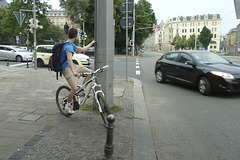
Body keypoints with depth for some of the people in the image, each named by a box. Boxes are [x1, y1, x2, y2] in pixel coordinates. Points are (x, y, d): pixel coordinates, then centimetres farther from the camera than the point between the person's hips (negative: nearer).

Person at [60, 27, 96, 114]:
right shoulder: (68, 46, -20)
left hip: (73, 66, 10)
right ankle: (67, 105, 2)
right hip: (67, 68, -10)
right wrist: (73, 71, -48)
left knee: (90, 72, 0)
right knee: (74, 88, -21)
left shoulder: (71, 45, 13)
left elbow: (82, 49, 26)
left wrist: (91, 43, 34)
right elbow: (69, 59, -35)